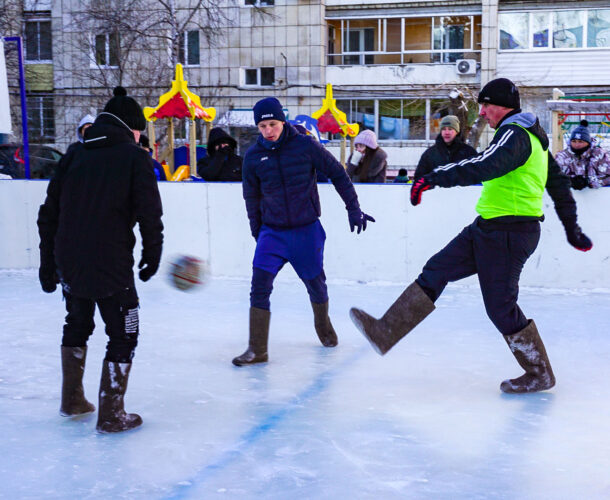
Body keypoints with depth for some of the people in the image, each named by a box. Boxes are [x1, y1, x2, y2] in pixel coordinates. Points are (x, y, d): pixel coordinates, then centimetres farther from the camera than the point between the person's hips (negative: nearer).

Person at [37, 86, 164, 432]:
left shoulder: (75, 156, 10)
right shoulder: (135, 157, -4)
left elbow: (49, 214, 10)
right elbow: (150, 215, -10)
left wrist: (48, 264, 15)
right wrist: (152, 256, 3)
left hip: (69, 263, 6)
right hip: (111, 264, -6)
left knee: (77, 324, 27)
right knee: (124, 335, 8)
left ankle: (72, 400, 37)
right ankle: (111, 415, 9)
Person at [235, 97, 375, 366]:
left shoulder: (305, 145, -11)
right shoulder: (253, 156, -4)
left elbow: (337, 174, -1)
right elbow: (252, 197, 9)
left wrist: (354, 208, -1)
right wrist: (257, 231, 12)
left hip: (307, 230, -1)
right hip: (272, 230, 1)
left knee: (315, 283, 11)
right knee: (260, 283, -13)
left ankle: (323, 326, 42)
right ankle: (257, 349, -7)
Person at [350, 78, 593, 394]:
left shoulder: (514, 134, -15)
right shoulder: (532, 137, 18)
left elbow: (483, 167, -34)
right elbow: (559, 184, 23)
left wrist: (434, 178, -35)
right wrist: (572, 230, 29)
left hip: (508, 234, -10)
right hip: (488, 228, 10)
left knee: (501, 307, -2)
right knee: (436, 271, 4)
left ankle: (540, 374, 15)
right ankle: (385, 332, 2)